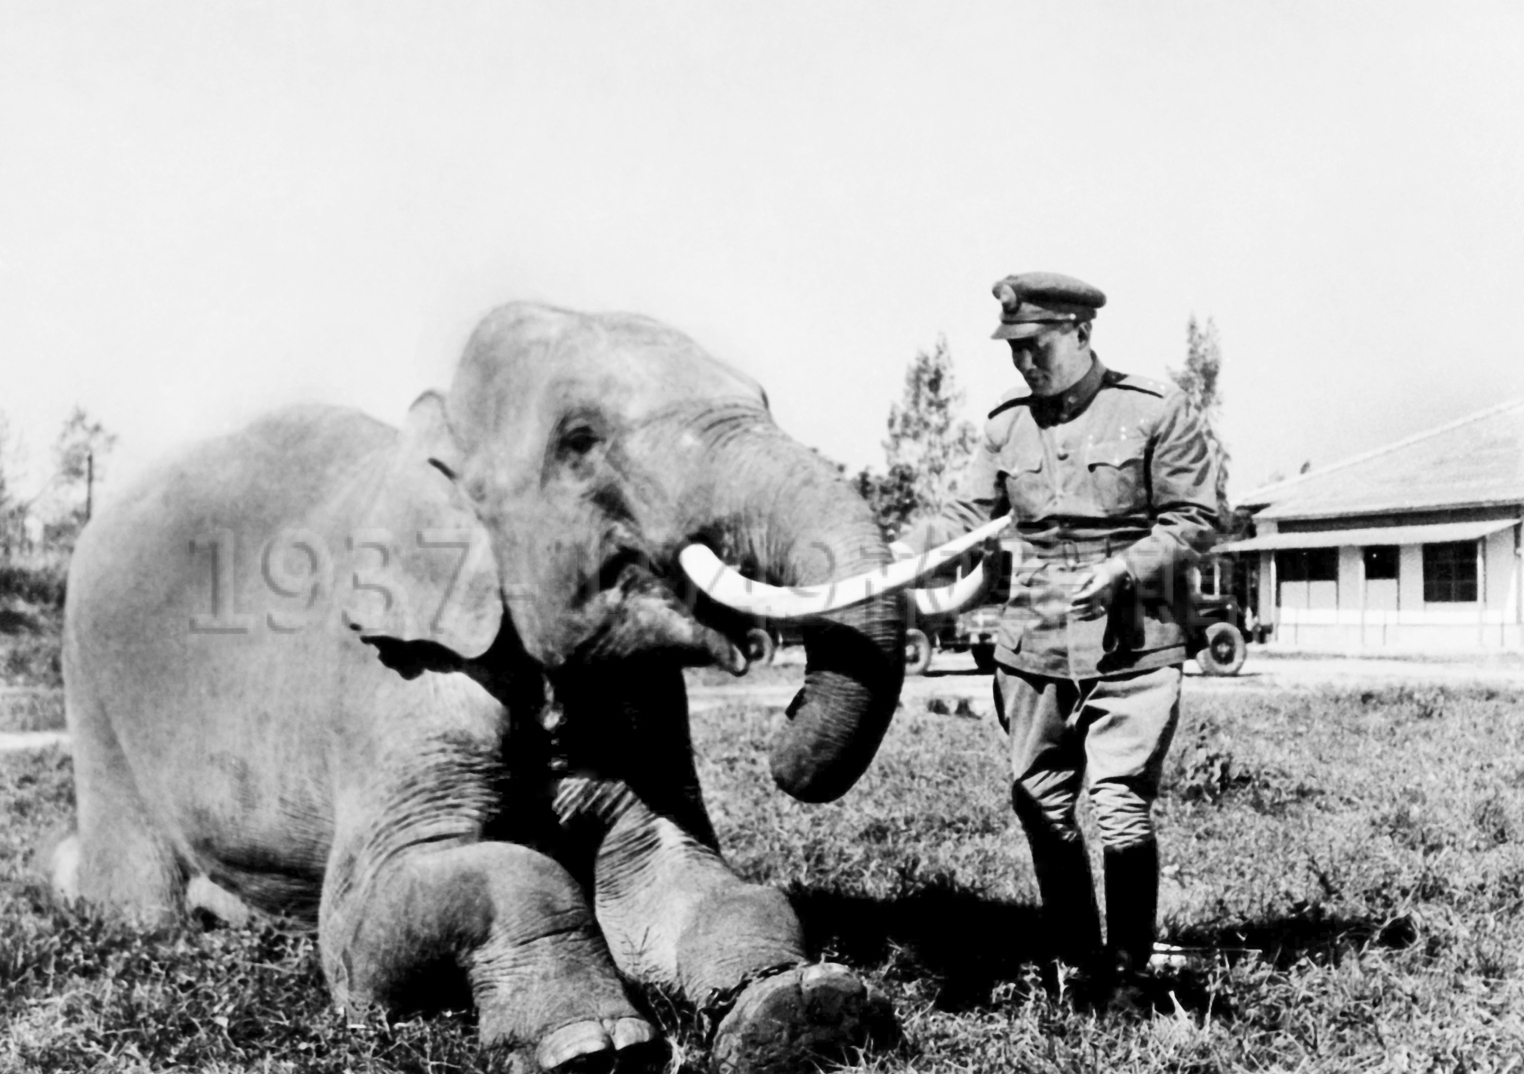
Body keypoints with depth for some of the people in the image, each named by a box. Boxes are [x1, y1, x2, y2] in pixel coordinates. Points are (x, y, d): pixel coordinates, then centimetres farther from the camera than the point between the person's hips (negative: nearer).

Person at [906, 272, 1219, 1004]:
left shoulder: (1155, 410, -4)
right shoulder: (1006, 426, 8)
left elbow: (1194, 521, -3)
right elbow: (969, 518, 7)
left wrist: (1122, 568, -18)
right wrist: (897, 551, -11)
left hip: (1134, 648, -4)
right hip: (1033, 644, 5)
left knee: (1120, 812, -9)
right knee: (1041, 806, 10)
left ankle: (1127, 975, 11)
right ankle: (1074, 964, 28)